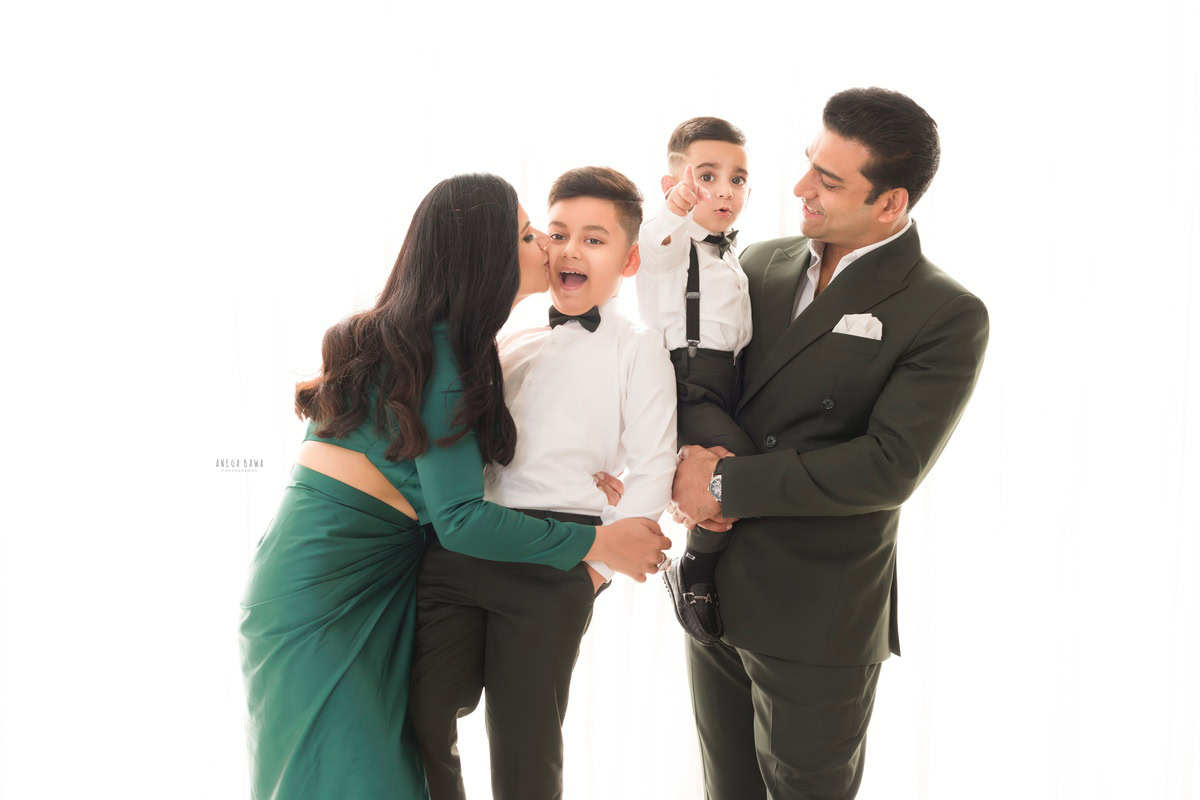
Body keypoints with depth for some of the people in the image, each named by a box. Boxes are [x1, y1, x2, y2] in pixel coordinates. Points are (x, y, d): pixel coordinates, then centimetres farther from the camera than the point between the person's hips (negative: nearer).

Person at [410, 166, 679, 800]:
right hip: (453, 545, 5)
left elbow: (652, 473, -3)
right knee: (419, 724, 7)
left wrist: (598, 563, -9)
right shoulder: (510, 345, 18)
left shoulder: (639, 349, 4)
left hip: (551, 564, -4)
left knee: (522, 746, 5)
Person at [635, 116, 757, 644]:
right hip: (684, 385, -8)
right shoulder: (673, 239, -1)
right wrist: (675, 208, -44)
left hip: (729, 383, 8)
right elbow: (650, 245, -26)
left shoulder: (730, 254, 24)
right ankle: (692, 574, -5)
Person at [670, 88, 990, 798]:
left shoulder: (948, 317, -14)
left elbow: (888, 467, -21)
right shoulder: (762, 263, 4)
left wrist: (728, 483, -19)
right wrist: (692, 459, -14)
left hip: (818, 621, -5)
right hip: (713, 588, 6)